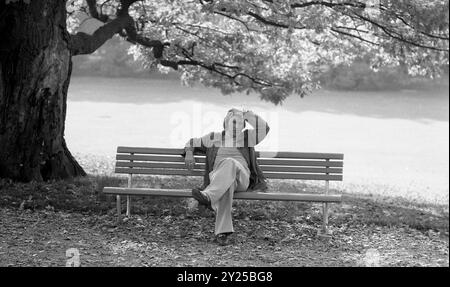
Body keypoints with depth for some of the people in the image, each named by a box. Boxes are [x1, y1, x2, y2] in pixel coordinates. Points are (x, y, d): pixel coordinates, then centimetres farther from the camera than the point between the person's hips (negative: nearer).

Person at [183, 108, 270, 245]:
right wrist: (189, 154, 12)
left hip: (241, 179, -1)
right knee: (226, 185, -40)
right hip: (218, 177, 1)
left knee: (230, 163, -37)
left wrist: (248, 115, 5)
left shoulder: (247, 136, 20)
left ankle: (207, 196, -58)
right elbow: (193, 142, 33)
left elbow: (264, 128, 4)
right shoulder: (214, 137, 24)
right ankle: (222, 232, -50)